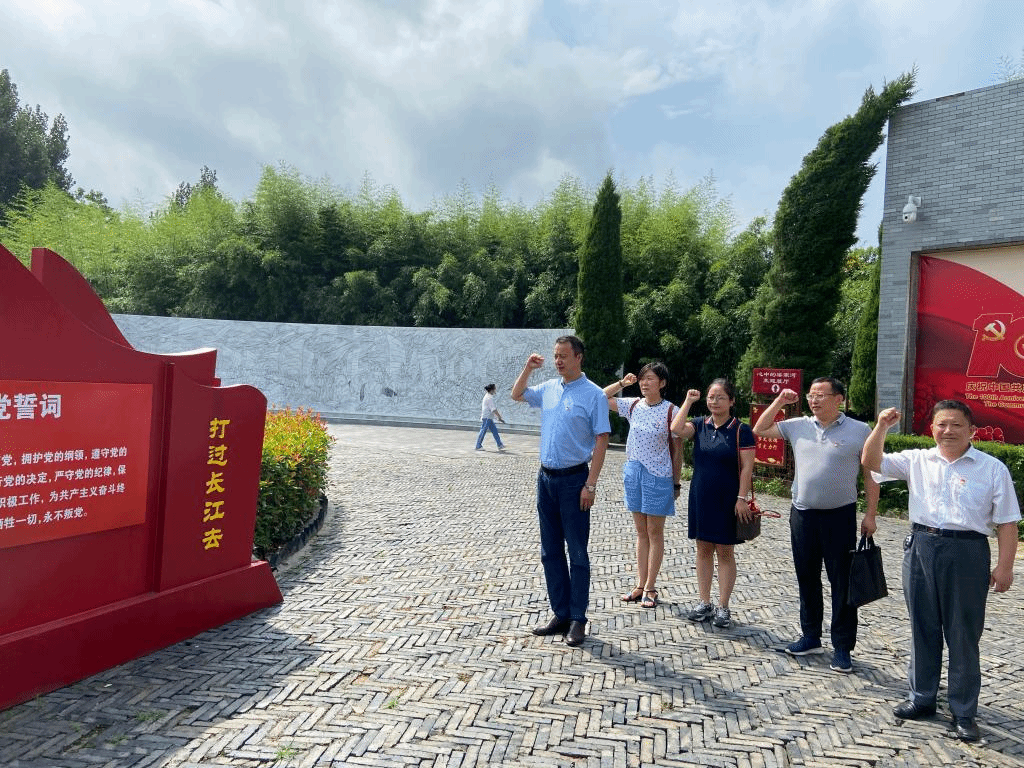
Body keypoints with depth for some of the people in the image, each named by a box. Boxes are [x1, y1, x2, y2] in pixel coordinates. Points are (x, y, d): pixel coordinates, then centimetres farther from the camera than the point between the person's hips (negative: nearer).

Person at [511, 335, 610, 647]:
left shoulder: (593, 394, -9)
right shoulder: (548, 388, 8)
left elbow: (601, 441, -12)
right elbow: (516, 395, 24)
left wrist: (591, 484, -17)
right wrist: (527, 368, 7)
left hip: (574, 479, -6)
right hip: (546, 477, 6)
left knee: (577, 552, 2)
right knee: (550, 551, 11)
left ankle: (578, 620, 12)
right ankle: (560, 614, 22)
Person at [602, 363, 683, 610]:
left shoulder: (671, 411, -10)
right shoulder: (632, 405, 2)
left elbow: (676, 448, -6)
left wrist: (676, 483, -4)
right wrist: (622, 383, -1)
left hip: (658, 476, -5)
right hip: (633, 471, 5)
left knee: (655, 533, 6)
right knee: (641, 532, 13)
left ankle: (649, 588, 15)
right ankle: (640, 585, 21)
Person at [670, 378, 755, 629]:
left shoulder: (741, 430, -7)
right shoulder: (700, 425, 3)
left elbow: (747, 467, -9)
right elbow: (676, 429, -15)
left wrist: (742, 498, -15)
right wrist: (688, 401, -11)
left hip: (727, 500, -4)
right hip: (700, 498, 4)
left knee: (725, 552, 5)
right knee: (703, 549, 11)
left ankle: (723, 607, 16)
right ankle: (704, 603, 22)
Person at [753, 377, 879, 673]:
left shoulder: (859, 431, -4)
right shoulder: (798, 426, 5)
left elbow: (871, 475, -2)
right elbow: (759, 431, 12)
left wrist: (870, 515, -6)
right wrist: (779, 402, 3)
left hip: (840, 516, -4)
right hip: (802, 514, 4)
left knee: (842, 584, 3)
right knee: (807, 580, 14)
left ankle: (842, 648, 15)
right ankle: (811, 637, 29)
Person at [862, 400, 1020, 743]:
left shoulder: (992, 468, -1)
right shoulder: (916, 460, 5)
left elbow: (1007, 522, -1)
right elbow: (871, 461, 1)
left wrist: (1004, 566, -6)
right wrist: (882, 426, -10)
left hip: (967, 553, -3)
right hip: (921, 548, 3)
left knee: (963, 635, 6)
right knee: (922, 628, 13)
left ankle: (963, 712, 20)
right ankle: (922, 698, 28)